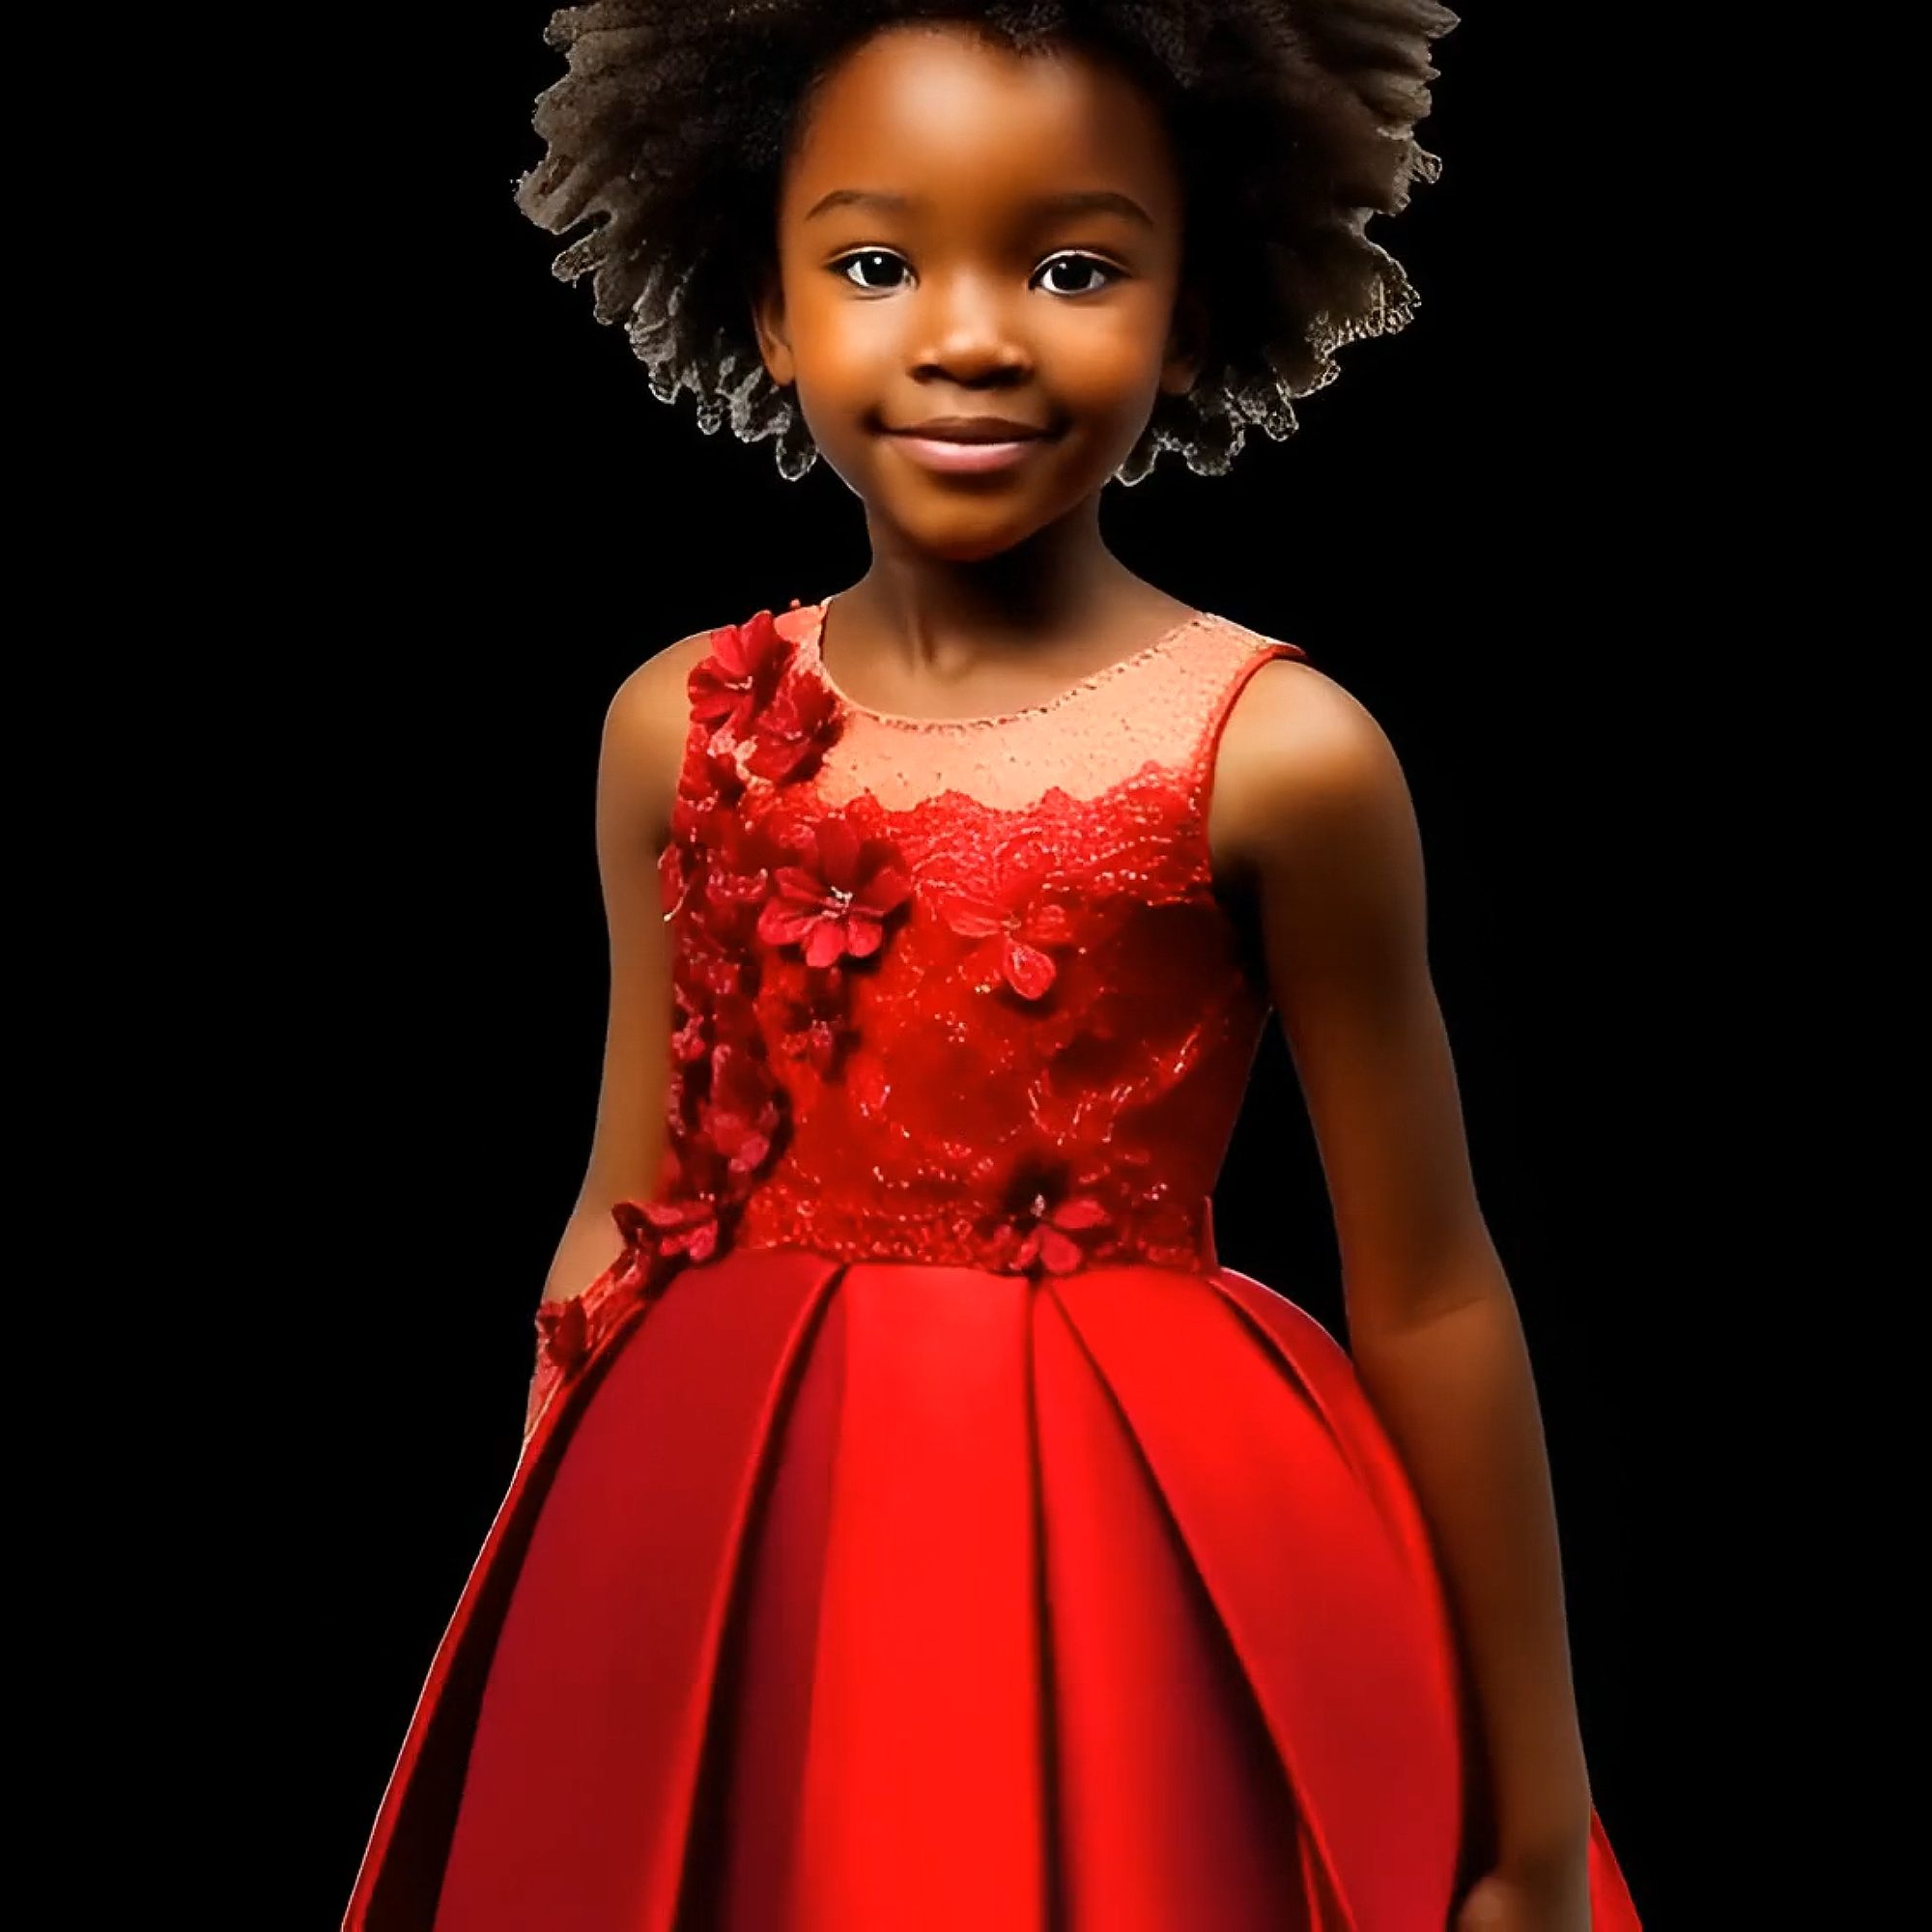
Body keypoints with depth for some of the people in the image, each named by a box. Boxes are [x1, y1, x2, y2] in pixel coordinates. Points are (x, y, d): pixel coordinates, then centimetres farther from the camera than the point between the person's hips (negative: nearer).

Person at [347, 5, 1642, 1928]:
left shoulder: (1276, 755, -11)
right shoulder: (678, 730, 0)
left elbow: (1430, 1300, -6)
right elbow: (626, 1222, 8)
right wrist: (536, 1618, 11)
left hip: (1135, 1576, -3)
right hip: (719, 1572, 3)